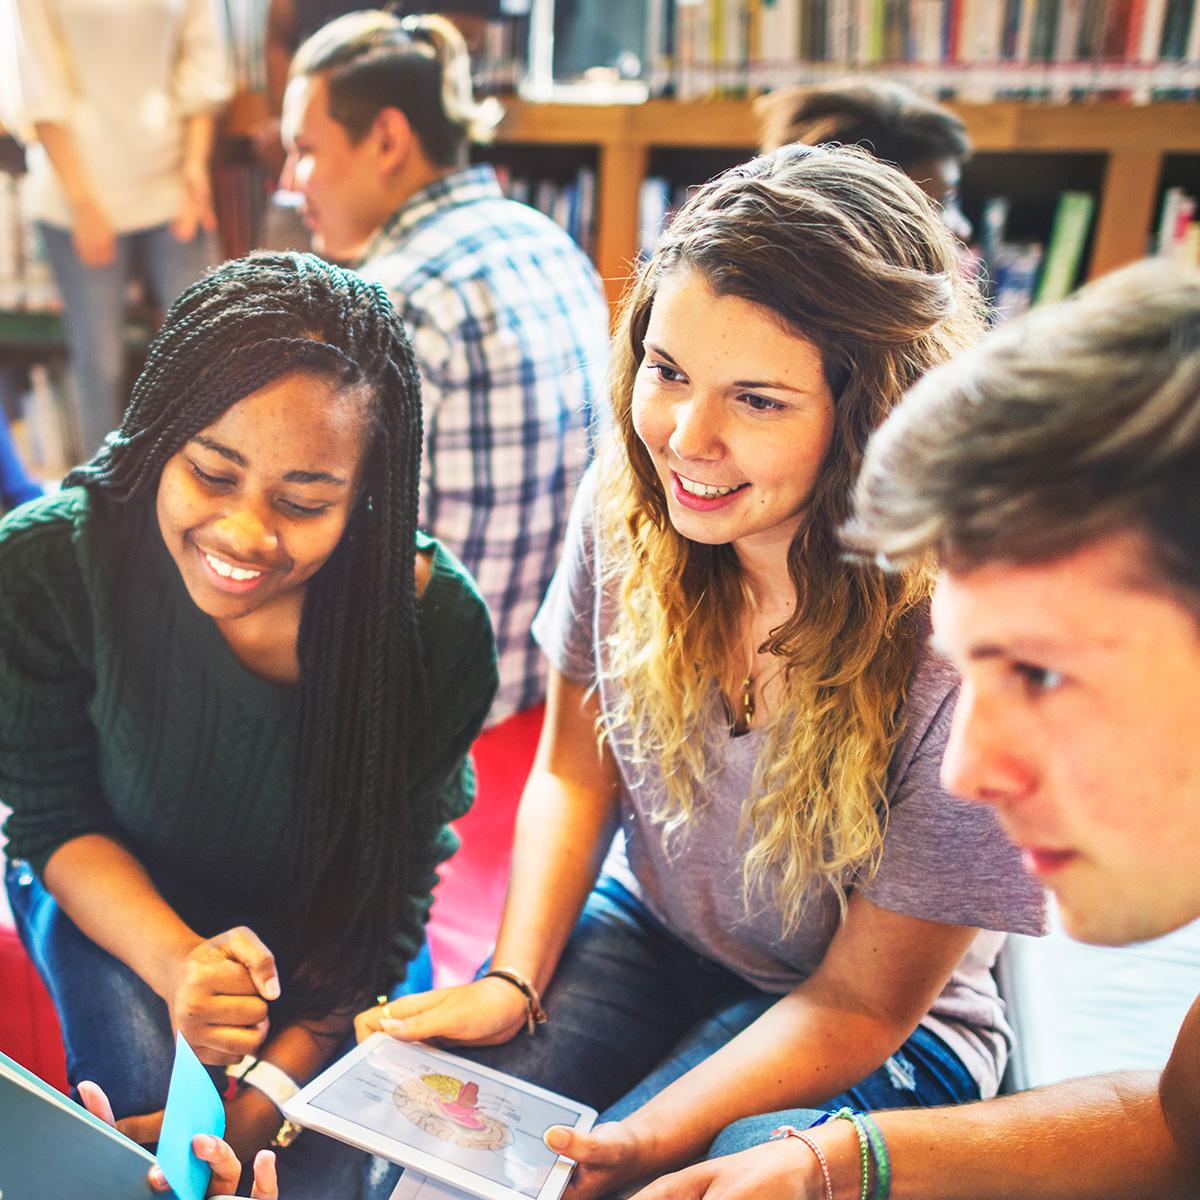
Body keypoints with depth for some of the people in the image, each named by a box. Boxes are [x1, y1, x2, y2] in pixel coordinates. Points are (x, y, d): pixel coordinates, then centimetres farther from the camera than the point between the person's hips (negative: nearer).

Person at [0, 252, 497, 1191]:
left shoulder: (439, 626, -30)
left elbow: (388, 890, -18)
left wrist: (269, 1093, -27)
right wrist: (176, 963, -33)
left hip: (326, 922, 0)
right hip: (118, 893, 1)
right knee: (149, 1094, -22)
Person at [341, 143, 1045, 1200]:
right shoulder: (626, 502, -16)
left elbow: (860, 1003, -17)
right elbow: (574, 769, -1)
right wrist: (513, 981, -11)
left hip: (887, 1037, -2)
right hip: (642, 926, 4)